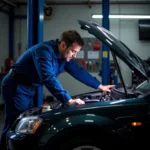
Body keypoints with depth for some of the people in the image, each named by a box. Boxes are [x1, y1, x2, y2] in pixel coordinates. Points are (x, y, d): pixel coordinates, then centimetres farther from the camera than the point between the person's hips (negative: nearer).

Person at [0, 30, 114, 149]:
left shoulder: (64, 55, 2)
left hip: (29, 89, 9)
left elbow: (78, 71, 12)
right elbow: (49, 78, -38)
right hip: (16, 87, -9)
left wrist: (100, 86, 13)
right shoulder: (45, 51, -27)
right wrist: (68, 100, -43)